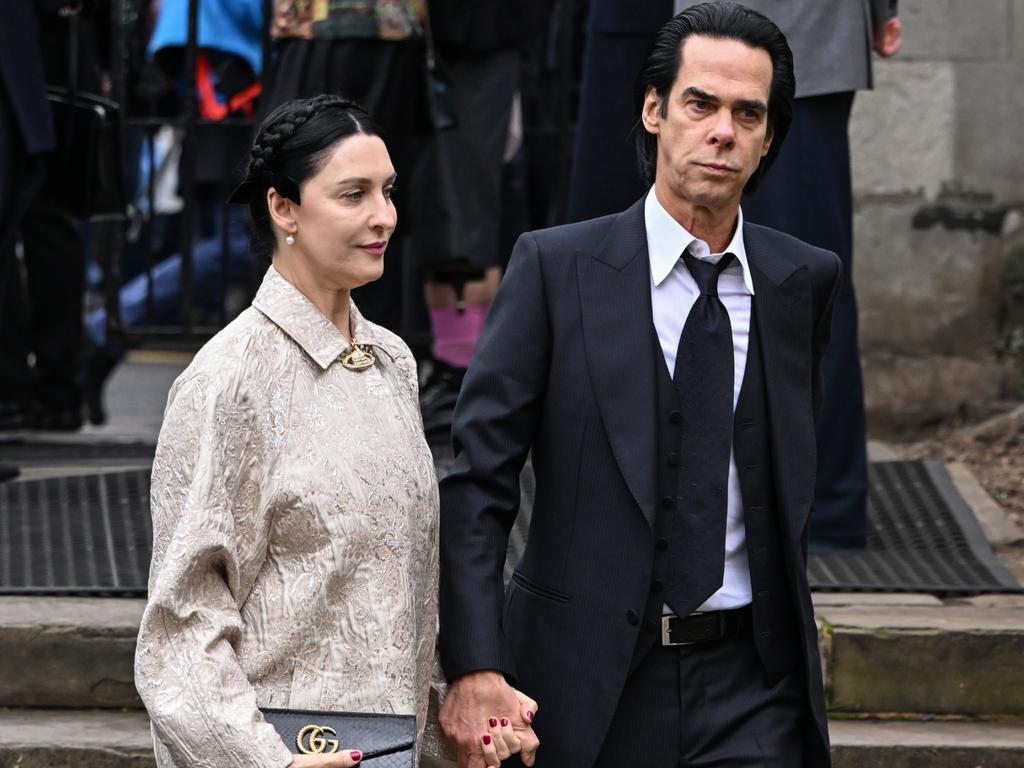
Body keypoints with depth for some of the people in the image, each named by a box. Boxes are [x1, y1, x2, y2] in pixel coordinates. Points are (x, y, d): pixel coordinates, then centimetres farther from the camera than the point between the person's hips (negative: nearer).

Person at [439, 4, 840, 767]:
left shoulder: (806, 281, 6)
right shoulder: (556, 267, -4)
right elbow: (477, 479, -8)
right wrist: (474, 668, -17)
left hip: (748, 682, 2)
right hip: (588, 684, -1)